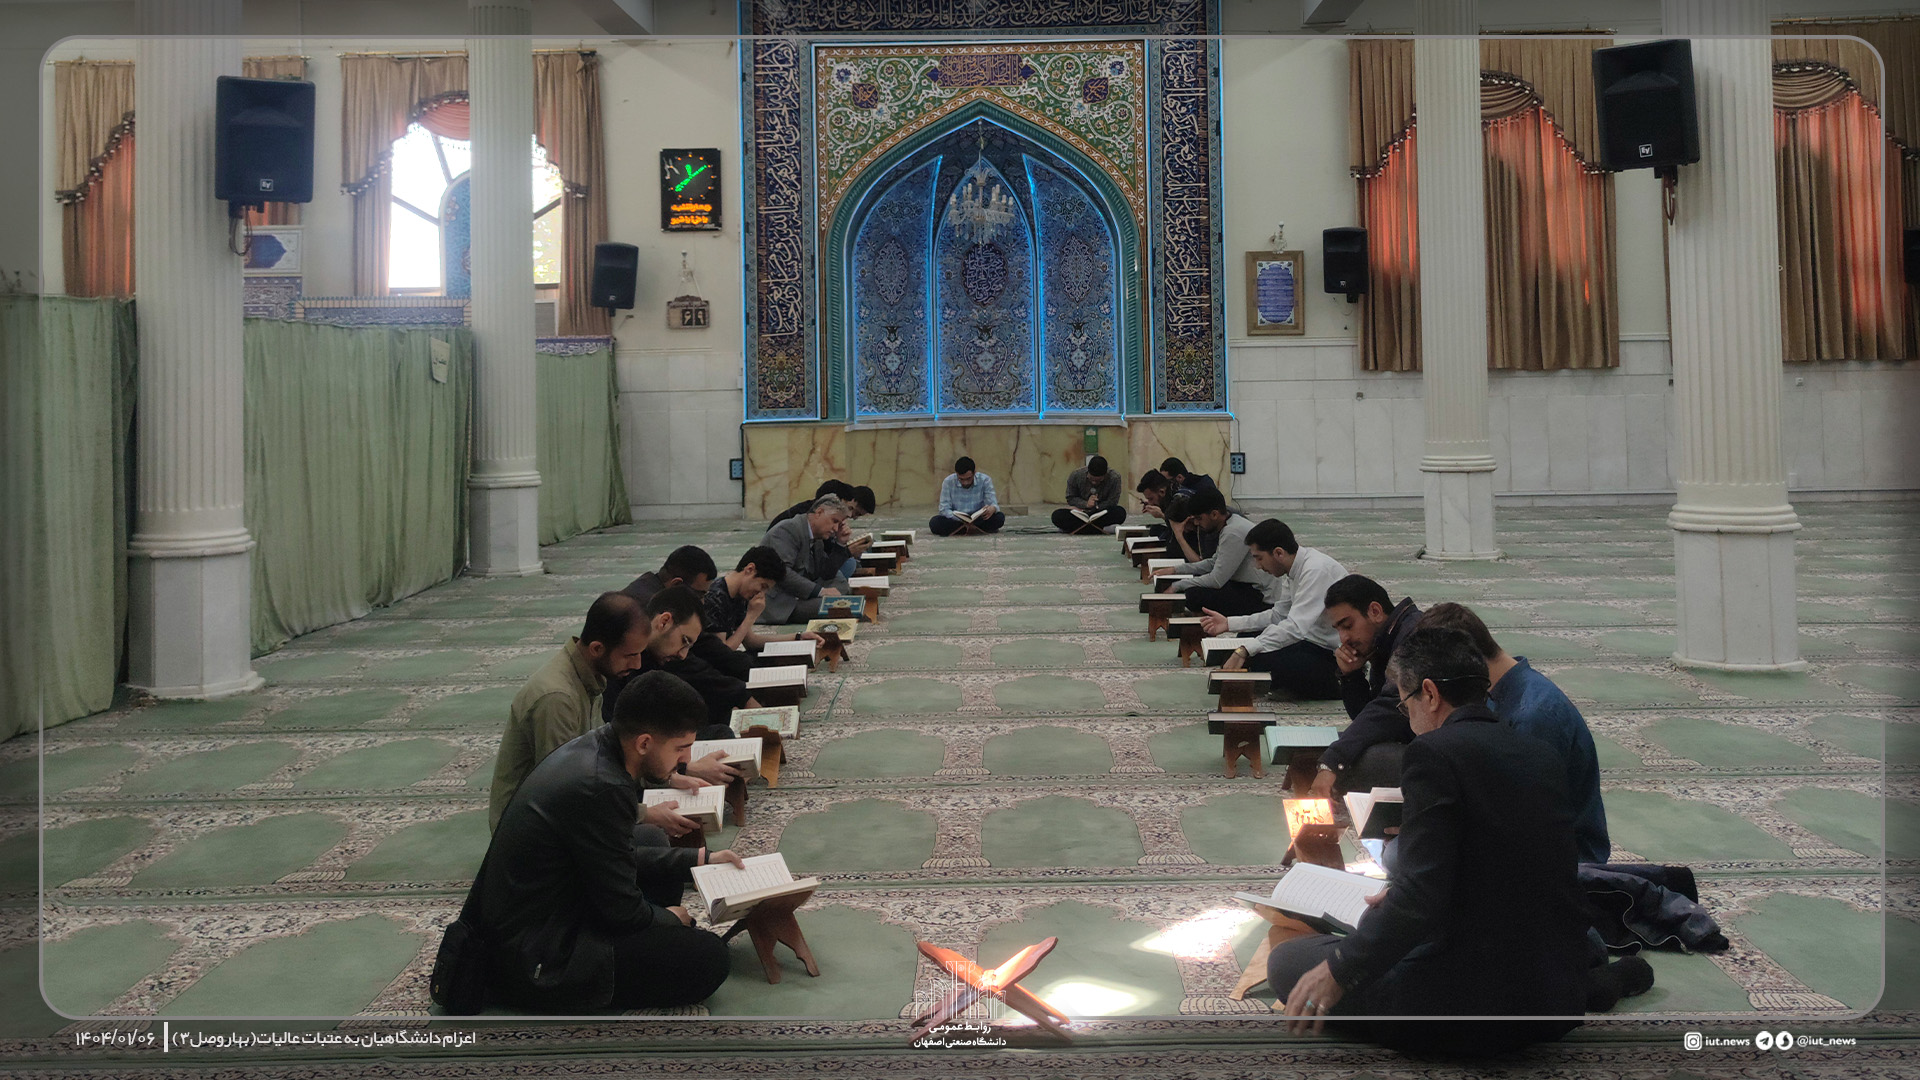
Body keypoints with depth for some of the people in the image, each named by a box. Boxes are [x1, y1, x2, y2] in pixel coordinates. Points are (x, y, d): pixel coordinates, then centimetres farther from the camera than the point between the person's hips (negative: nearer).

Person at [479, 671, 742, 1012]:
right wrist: (671, 918, 2)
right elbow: (622, 910, -18)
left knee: (650, 840, 22)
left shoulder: (591, 746, 0)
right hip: (536, 963, -10)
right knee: (711, 958, -14)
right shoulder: (602, 788, -29)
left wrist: (700, 858, 14)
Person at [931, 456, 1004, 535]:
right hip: (956, 519, 0)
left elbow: (993, 504, -13)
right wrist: (960, 519, -32)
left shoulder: (985, 480, -9)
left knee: (999, 517, -28)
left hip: (979, 519, 0)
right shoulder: (948, 482, -10)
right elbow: (944, 509, -12)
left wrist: (992, 508, -40)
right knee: (934, 522, -30)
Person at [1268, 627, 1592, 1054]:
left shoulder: (1436, 751, -15)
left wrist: (1339, 970, -14)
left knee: (1288, 961, 2)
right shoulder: (1539, 753, 10)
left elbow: (1422, 896, -22)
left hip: (1478, 1003, -8)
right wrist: (1400, 896, 29)